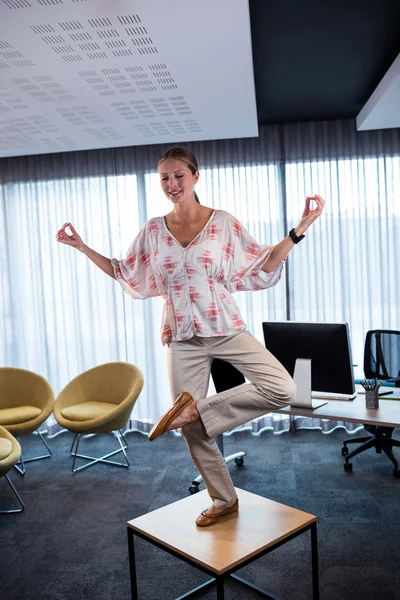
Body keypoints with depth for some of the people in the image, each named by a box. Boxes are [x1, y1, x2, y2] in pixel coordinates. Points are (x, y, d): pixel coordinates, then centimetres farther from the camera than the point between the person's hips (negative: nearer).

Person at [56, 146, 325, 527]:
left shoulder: (223, 223, -2)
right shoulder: (152, 231, 4)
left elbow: (261, 267, -1)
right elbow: (125, 274, 15)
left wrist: (298, 232, -10)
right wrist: (82, 247, 13)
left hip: (226, 330, -1)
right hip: (181, 339, 1)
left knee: (282, 390, -21)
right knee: (192, 429, 6)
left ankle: (195, 409, -8)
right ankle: (223, 500, 28)